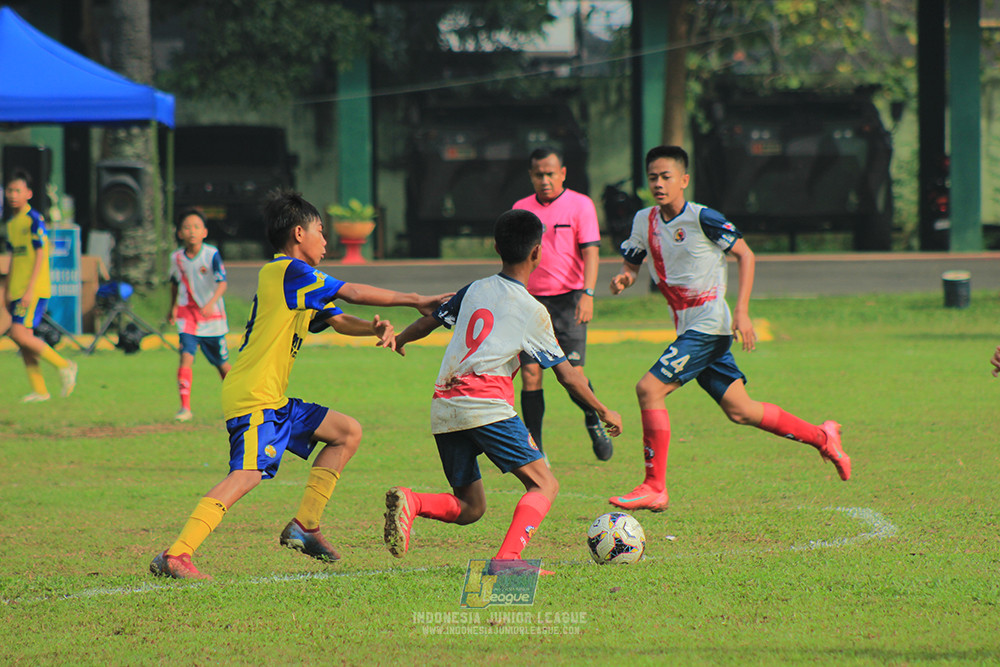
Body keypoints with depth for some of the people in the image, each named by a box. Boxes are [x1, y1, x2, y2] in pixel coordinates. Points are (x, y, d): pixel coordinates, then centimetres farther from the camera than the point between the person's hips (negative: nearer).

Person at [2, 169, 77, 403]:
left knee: (19, 333, -17)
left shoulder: (34, 220, -10)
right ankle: (39, 390, 10)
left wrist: (30, 289, -20)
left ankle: (64, 366, -5)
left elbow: (41, 255, -15)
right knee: (24, 338, 5)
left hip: (35, 290, -8)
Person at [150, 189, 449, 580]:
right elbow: (352, 294, -10)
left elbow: (337, 320, 21)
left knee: (347, 433, 15)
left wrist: (374, 327, -1)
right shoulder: (289, 271, -10)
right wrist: (416, 301, -2)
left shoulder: (296, 280, 20)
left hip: (273, 401, 10)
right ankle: (175, 556, -32)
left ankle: (304, 526, 11)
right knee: (247, 474, -25)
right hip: (253, 397, -10)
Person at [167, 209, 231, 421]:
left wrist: (211, 303, -37)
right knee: (186, 356, -17)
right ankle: (185, 407, -18)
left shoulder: (212, 255, -14)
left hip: (212, 316, -2)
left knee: (221, 363, 11)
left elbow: (222, 284, -22)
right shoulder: (177, 258, -2)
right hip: (187, 313, 2)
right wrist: (173, 307, 22)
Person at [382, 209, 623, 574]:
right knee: (544, 484, -3)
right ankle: (508, 557, -26)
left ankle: (409, 502, -15)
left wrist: (400, 339, 52)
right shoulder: (533, 311, 3)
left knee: (470, 507, 13)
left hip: (443, 408, 6)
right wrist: (604, 412, 19)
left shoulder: (474, 290, 17)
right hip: (487, 405, -6)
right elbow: (568, 375, 6)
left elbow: (430, 320, 31)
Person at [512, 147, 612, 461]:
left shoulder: (580, 204, -1)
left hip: (568, 299, -3)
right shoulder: (521, 208, 11)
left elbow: (590, 252, -8)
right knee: (530, 374, -7)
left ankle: (594, 420, 22)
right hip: (532, 300, 3)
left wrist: (587, 294, -20)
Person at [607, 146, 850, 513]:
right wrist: (624, 277, -6)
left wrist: (742, 311, -14)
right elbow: (631, 262, 19)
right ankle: (821, 437, 30)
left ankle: (654, 487, -12)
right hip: (688, 328, 8)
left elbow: (744, 254, -7)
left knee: (648, 389, -18)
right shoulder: (644, 221, 7)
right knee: (740, 410, 12)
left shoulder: (702, 218, -12)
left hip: (710, 324, -8)